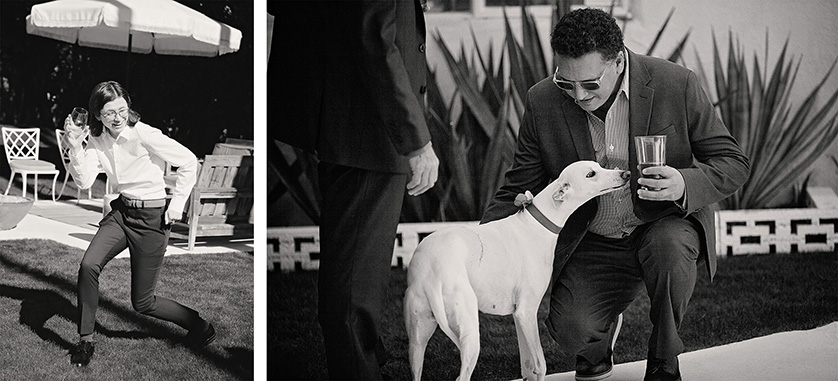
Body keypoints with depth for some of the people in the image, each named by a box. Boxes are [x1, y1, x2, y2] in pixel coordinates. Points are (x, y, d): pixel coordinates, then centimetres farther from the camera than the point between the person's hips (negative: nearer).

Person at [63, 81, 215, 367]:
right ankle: (85, 341, -4)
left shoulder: (144, 134, -18)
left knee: (142, 303, 1)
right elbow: (84, 182, -10)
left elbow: (189, 163, -13)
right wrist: (76, 148, -24)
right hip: (121, 213, 5)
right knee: (88, 266, -20)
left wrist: (177, 205, -10)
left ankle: (201, 327, 24)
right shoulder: (97, 141, -1)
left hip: (152, 218, -5)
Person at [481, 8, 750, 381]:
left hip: (664, 223, -1)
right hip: (591, 244, 2)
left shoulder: (676, 85, -16)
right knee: (571, 330, -22)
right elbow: (518, 189, 0)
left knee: (669, 247, -36)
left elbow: (733, 163, -9)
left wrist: (685, 185, -31)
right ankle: (600, 337, 19)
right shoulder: (543, 102, -10)